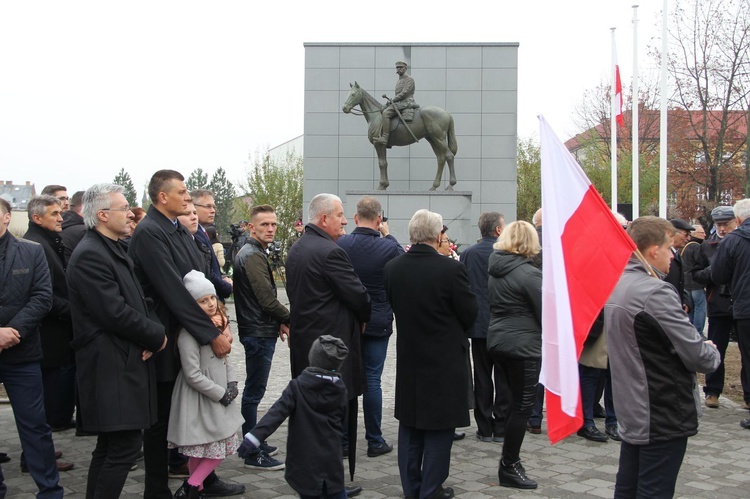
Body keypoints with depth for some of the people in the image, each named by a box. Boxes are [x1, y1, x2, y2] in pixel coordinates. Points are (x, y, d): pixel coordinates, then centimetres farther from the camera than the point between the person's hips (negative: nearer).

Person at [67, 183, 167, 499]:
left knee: (110, 447, 16)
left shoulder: (113, 249, 16)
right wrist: (156, 336, -9)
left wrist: (149, 335, -1)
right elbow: (115, 314, -22)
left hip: (123, 364, 10)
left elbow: (135, 302, 18)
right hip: (111, 367, -10)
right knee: (126, 447, -8)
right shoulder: (90, 255, -16)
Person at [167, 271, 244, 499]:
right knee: (200, 449, -1)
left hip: (220, 394, 9)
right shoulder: (189, 334, -20)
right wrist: (221, 394, -17)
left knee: (225, 444, 12)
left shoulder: (218, 326, 6)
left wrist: (232, 383, 0)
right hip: (200, 397, -9)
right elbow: (193, 376, -21)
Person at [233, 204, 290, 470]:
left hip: (259, 331, 11)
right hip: (259, 333, -11)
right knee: (254, 392, -4)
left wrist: (278, 322, 11)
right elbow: (267, 298, -21)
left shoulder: (252, 253, 16)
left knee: (253, 391, 18)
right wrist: (289, 319, -8)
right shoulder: (253, 256, -17)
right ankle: (253, 454, 1)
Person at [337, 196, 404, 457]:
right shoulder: (389, 247, -13)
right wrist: (388, 236, 12)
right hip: (378, 324, -2)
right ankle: (375, 441, 11)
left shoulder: (340, 244, -7)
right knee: (372, 380, 4)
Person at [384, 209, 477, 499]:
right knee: (440, 428, 7)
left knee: (410, 426, 16)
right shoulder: (450, 269, -19)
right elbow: (470, 314, -10)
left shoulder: (392, 268, -6)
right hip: (445, 360, -5)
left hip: (408, 358, 5)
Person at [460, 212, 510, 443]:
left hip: (478, 325, 2)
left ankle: (484, 428, 11)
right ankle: (501, 428, 10)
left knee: (482, 377, 8)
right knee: (504, 377, 7)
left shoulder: (468, 254, 0)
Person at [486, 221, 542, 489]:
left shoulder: (495, 270, 7)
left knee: (516, 402, 18)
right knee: (521, 406, 1)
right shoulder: (529, 274, -16)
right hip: (523, 346, -8)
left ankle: (510, 460, 23)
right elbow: (546, 313, -12)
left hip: (497, 341, 8)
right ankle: (509, 468, 7)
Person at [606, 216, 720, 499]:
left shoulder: (617, 286, 7)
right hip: (664, 418, -9)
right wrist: (713, 353, 2)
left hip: (631, 412, 9)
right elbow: (697, 356, -21)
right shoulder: (656, 293, -22)